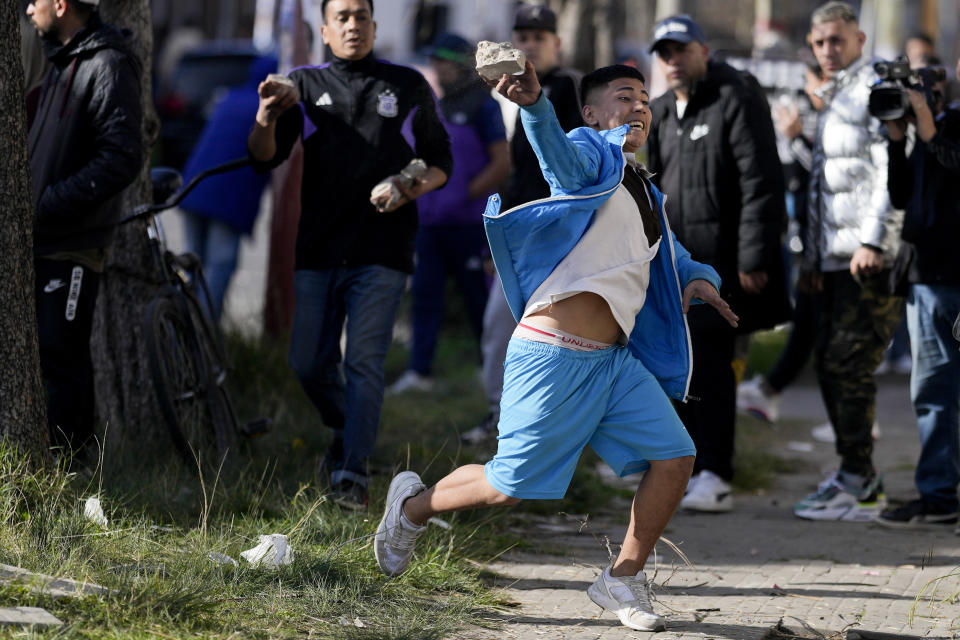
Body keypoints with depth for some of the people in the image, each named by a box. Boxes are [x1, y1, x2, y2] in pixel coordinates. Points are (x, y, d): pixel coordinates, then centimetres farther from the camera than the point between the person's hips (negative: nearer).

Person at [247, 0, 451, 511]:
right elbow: (264, 158, 1)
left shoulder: (408, 86, 9)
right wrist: (267, 116, -21)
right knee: (309, 363, 6)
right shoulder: (305, 85, 10)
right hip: (318, 249, 2)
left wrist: (415, 188, -9)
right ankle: (346, 433, 32)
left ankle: (352, 472, -8)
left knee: (364, 362, -9)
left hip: (381, 250, -2)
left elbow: (439, 160, 13)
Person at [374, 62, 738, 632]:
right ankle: (413, 506, 25)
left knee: (675, 457, -5)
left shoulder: (648, 196, 19)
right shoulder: (592, 156, -4)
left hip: (614, 360, 7)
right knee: (508, 489, -3)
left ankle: (623, 580, 11)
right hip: (552, 355, -7)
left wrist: (700, 279, 5)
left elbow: (675, 261, 31)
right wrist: (535, 105, -52)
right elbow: (560, 158, -29)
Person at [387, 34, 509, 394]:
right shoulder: (437, 108, 14)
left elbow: (502, 164, -12)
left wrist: (466, 196, -16)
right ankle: (419, 371, 2)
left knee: (478, 296, 1)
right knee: (425, 293, 2)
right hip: (431, 220, 7)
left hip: (467, 222, -7)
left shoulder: (483, 107, -7)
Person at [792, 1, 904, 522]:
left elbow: (893, 171, -14)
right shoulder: (831, 100, 23)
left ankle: (857, 486, -7)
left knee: (849, 364, -11)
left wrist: (873, 242, -20)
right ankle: (857, 478, 16)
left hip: (872, 259, -9)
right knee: (829, 364, 8)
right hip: (836, 259, 9)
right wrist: (811, 255, 22)